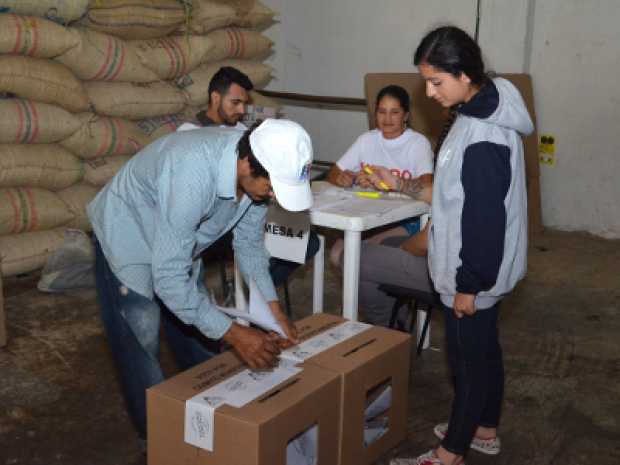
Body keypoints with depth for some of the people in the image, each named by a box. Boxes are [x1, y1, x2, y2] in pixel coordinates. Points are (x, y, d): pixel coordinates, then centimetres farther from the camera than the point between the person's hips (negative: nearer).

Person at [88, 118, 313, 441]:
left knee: (199, 327, 14)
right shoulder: (192, 175, -43)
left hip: (177, 245, 7)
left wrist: (273, 310, -11)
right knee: (141, 347, -4)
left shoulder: (255, 170, -20)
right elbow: (168, 278, -40)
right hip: (128, 242, -7)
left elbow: (249, 243, -4)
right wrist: (233, 333, -37)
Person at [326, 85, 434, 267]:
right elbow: (333, 172, 10)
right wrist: (341, 178, -16)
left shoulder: (418, 143, -6)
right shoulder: (367, 139, 11)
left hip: (406, 220, -5)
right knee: (337, 253, -18)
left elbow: (426, 185, -22)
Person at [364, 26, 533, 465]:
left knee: (469, 357, 5)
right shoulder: (483, 112, 4)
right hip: (481, 268, 9)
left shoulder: (483, 138, -27)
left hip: (475, 272, -9)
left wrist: (469, 284, -19)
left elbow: (486, 218, -25)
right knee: (485, 350, 21)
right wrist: (408, 187, 16)